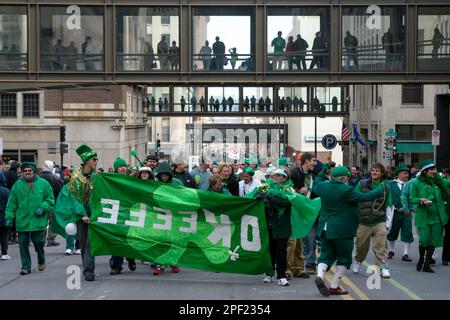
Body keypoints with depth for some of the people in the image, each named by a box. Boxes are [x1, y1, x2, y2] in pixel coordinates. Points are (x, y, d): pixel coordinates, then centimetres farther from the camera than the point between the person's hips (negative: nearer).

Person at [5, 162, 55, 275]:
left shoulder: (43, 184, 3)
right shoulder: (18, 185, 4)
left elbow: (50, 200, 8)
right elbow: (11, 203, 7)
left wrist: (43, 208, -8)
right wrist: (9, 217, 0)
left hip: (38, 221, -1)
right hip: (22, 222, 1)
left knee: (39, 243, 3)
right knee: (23, 244, 1)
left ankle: (41, 260, 31)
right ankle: (26, 266, 11)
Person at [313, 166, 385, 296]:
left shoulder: (323, 187, 0)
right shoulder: (347, 190, -19)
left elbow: (315, 188, 24)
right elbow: (365, 197, -13)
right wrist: (380, 190, 3)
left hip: (325, 229, 6)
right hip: (342, 230, -6)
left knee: (326, 255, 13)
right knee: (344, 258, 10)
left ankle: (320, 276, -15)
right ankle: (334, 286, 8)